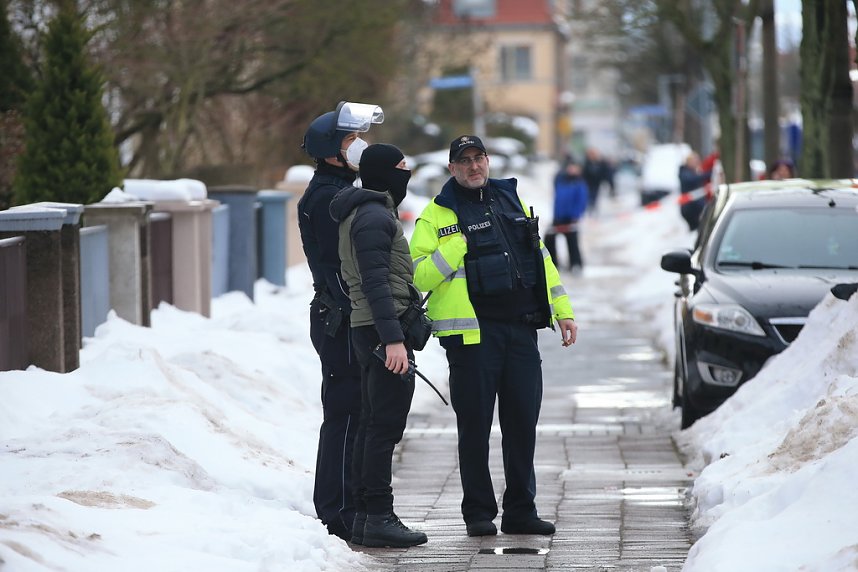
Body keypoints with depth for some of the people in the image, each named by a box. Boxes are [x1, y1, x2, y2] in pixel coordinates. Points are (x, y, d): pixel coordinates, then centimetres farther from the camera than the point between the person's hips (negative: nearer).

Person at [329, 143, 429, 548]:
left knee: (371, 425, 11)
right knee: (385, 427, -11)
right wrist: (393, 338, -24)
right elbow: (376, 283, -20)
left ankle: (365, 516, 14)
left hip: (368, 331, 11)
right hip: (384, 331, -11)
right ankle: (379, 519, -12)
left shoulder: (359, 214, 20)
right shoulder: (376, 216, -13)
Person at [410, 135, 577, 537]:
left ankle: (521, 511, 15)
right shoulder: (437, 216, -1)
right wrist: (456, 247, -18)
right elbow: (417, 277, -9)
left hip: (521, 329, 5)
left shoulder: (511, 201, 16)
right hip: (472, 334, -5)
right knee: (475, 424, -1)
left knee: (523, 422, 7)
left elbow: (540, 258, 21)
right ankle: (478, 513, 8)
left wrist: (563, 311, 17)